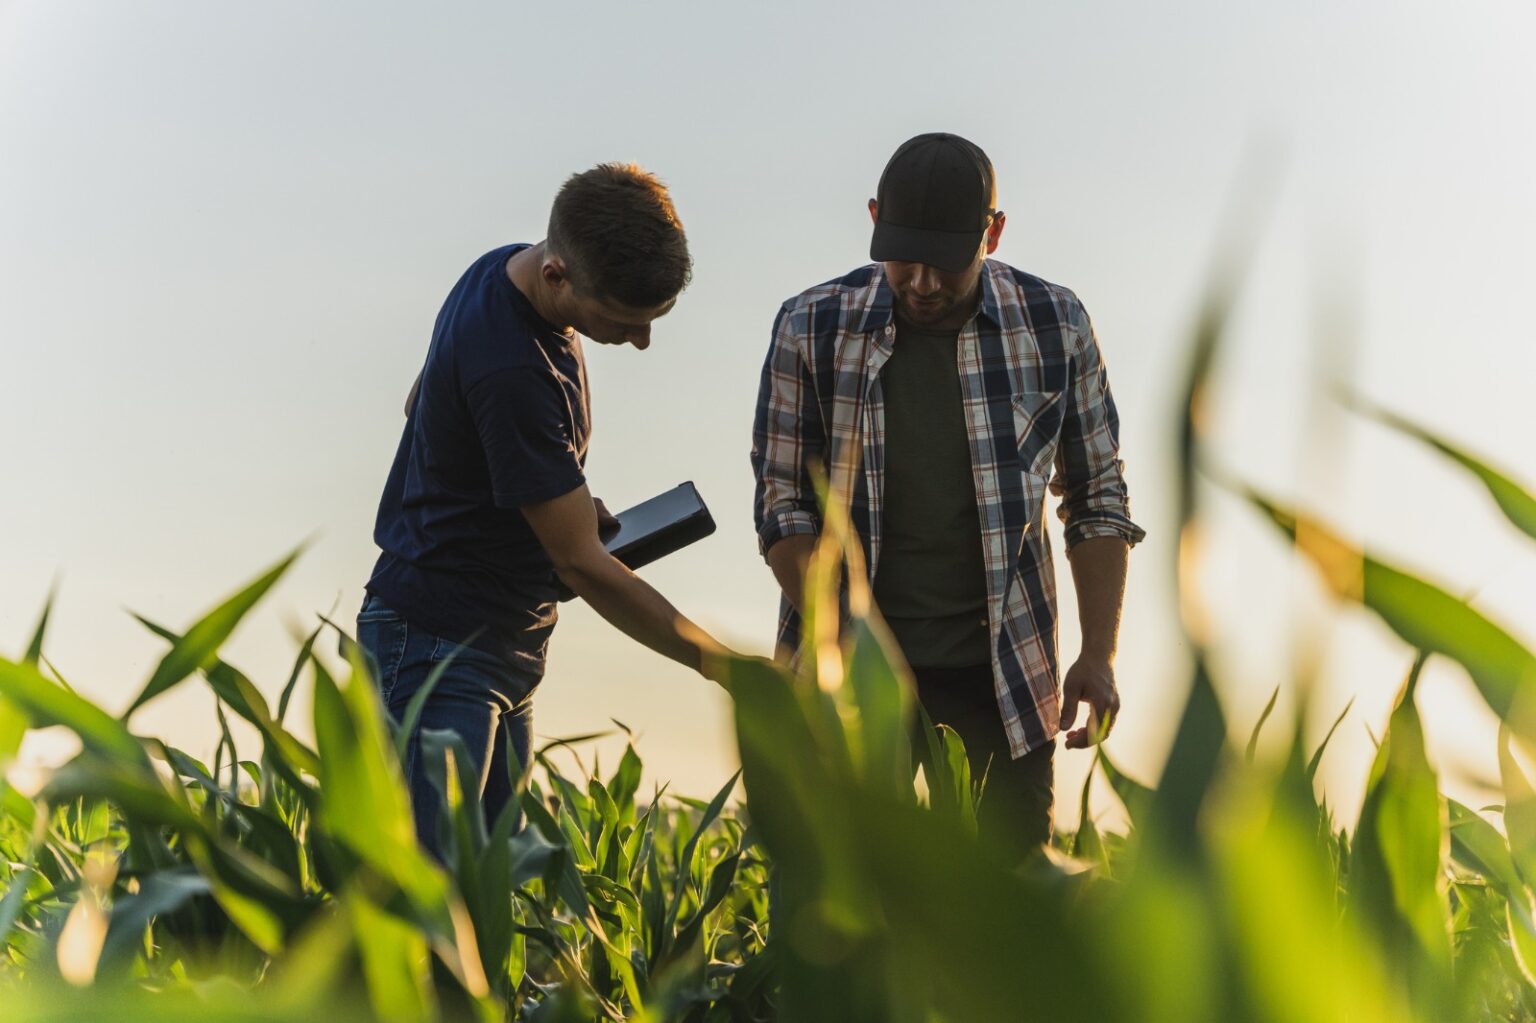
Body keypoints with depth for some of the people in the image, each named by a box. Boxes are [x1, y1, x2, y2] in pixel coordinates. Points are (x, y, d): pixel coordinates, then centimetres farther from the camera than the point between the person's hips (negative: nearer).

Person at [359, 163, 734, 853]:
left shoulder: (505, 271, 1)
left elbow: (419, 404, 18)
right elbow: (582, 564, -23)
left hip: (504, 642, 10)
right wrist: (726, 667, -17)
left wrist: (562, 506, 8)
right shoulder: (510, 369, -27)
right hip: (439, 643, -10)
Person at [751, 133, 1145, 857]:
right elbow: (782, 505, 1)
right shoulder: (812, 328, -3)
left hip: (1004, 662, 1)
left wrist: (1098, 655, 0)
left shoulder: (1053, 325, 0)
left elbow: (1097, 499, 7)